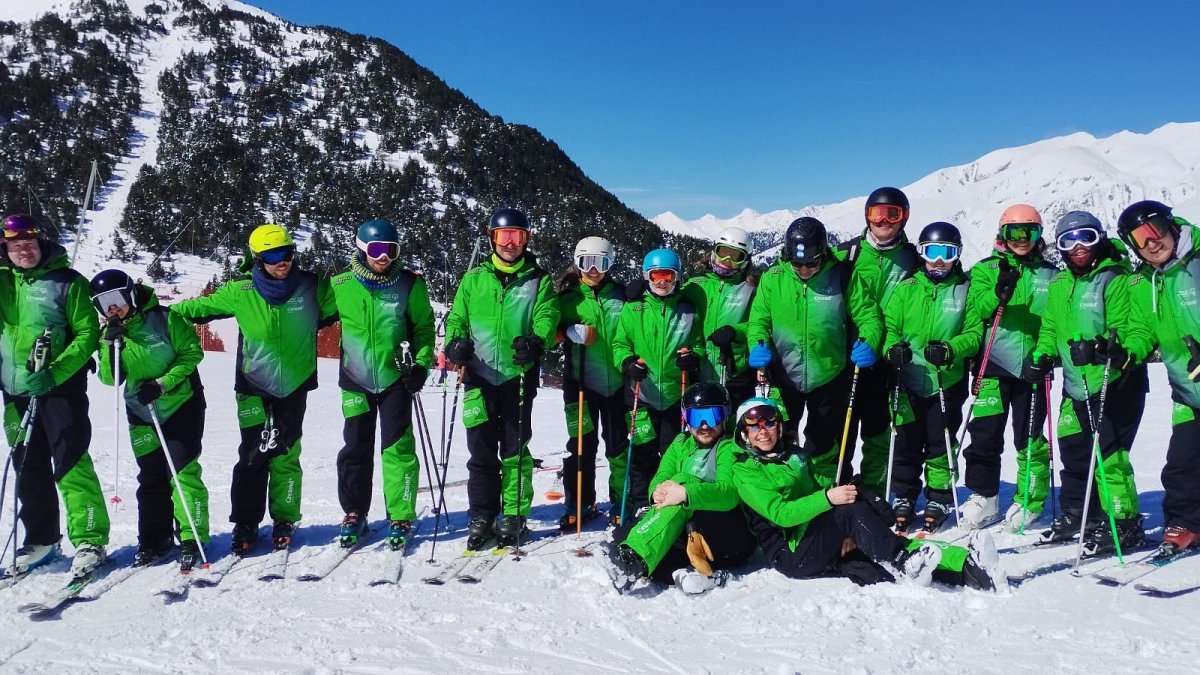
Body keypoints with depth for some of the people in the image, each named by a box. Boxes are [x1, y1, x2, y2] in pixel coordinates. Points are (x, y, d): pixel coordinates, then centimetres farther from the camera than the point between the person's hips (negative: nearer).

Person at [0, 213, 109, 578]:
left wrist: (54, 373, -18)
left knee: (69, 461, -10)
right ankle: (40, 538, 25)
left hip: (60, 385, -5)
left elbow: (87, 334, -9)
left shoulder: (66, 281, -6)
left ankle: (89, 540, -5)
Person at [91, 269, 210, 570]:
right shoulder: (111, 333, 3)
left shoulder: (164, 319, -11)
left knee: (183, 472, -9)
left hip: (181, 406, -5)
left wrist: (163, 383, -18)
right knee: (151, 479, 9)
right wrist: (112, 345, -17)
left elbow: (192, 352, -11)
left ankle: (192, 538, -1)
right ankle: (154, 540, 19)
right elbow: (110, 378, -2)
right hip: (142, 415, 5)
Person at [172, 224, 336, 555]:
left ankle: (285, 520, 20)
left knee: (286, 455, 5)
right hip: (254, 386, 0)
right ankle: (245, 523, 13)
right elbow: (201, 306, 6)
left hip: (295, 385, 0)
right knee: (253, 455, -1)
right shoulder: (241, 291, -5)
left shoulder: (312, 286, -5)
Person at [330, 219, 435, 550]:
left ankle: (401, 518, 8)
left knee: (398, 447, -2)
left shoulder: (410, 285, -5)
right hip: (356, 380, 2)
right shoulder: (341, 285, -3)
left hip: (396, 377, -1)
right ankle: (354, 515, 21)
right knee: (356, 448, 8)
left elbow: (424, 327, 4)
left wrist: (421, 365, -6)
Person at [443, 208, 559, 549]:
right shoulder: (474, 278, 10)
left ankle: (513, 516, 15)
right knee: (481, 450, 5)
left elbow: (547, 316, -7)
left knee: (515, 449, 4)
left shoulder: (538, 280, 6)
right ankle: (481, 516, 16)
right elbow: (457, 317, 11)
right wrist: (455, 342, -10)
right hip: (480, 376, 2)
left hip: (518, 376, -1)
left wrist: (536, 341, -28)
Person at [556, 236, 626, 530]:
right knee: (582, 444, 4)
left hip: (616, 380, 1)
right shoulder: (568, 297, 5)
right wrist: (572, 332, -13)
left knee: (620, 444, 6)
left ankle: (622, 502, 17)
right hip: (581, 380, 0)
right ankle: (580, 504, 14)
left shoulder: (620, 294, 7)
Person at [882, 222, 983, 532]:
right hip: (908, 379, 2)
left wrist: (949, 350, -21)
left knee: (940, 443, 5)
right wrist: (893, 347, -16)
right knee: (906, 442, 8)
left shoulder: (966, 289, 1)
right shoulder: (907, 288, 6)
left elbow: (975, 334, -3)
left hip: (947, 381, -1)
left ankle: (939, 499, 22)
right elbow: (889, 325, 5)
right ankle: (904, 497, 22)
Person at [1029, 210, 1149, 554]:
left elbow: (1139, 329, -15)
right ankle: (1075, 515, 30)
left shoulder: (1117, 279, -10)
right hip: (1076, 386, 7)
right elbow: (1051, 328, 20)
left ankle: (1123, 523, 5)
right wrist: (1042, 356, 3)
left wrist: (1124, 351, -34)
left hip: (1115, 384, -7)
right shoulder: (1059, 284, 11)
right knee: (1073, 451, 15)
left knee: (1108, 454, -10)